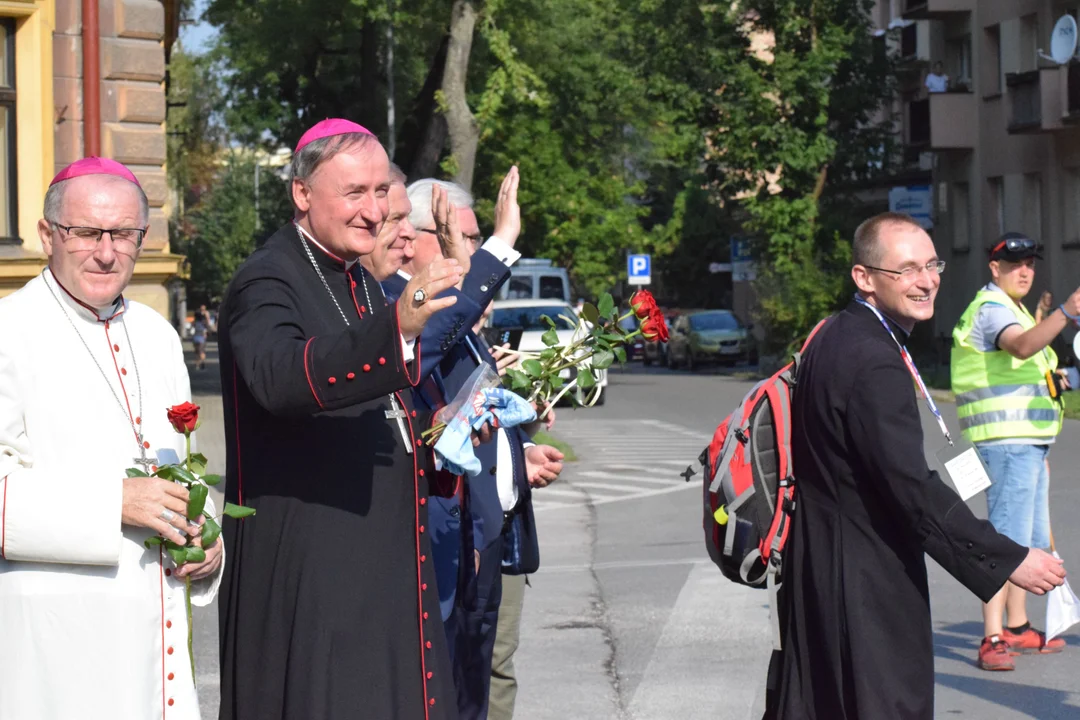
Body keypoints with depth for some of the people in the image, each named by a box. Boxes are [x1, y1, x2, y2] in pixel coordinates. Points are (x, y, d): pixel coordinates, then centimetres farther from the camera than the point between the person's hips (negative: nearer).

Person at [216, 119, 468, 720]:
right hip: (307, 573, -8)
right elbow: (281, 377, -34)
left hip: (386, 570, 8)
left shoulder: (363, 284, 17)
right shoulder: (266, 284, -11)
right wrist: (397, 326, -47)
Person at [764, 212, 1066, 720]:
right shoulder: (874, 363, -21)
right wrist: (1009, 561, -22)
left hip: (814, 570, 10)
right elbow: (913, 489, -25)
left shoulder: (832, 339, 9)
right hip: (865, 585, -10)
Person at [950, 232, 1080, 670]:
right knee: (1007, 539, -16)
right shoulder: (990, 307, -11)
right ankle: (992, 639, -19)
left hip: (1028, 440, 11)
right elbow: (1022, 346, -34)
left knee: (1030, 539, 16)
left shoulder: (1008, 308, 22)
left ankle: (1017, 628, 26)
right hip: (1009, 440, -11)